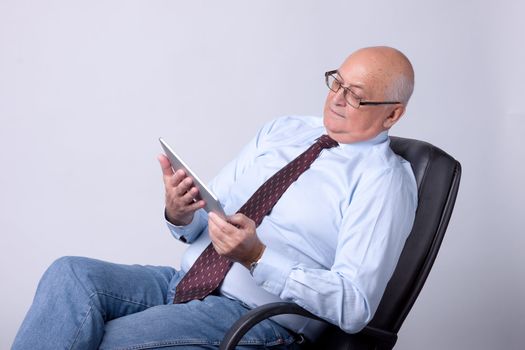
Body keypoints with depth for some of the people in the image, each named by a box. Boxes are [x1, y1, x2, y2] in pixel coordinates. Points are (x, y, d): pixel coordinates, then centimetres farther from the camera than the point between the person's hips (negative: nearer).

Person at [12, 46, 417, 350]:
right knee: (71, 273, -20)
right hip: (185, 281, 6)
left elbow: (354, 307, -14)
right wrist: (180, 214, -9)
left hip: (254, 313, -6)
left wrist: (258, 257, -24)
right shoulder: (282, 130, 15)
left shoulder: (384, 179, -4)